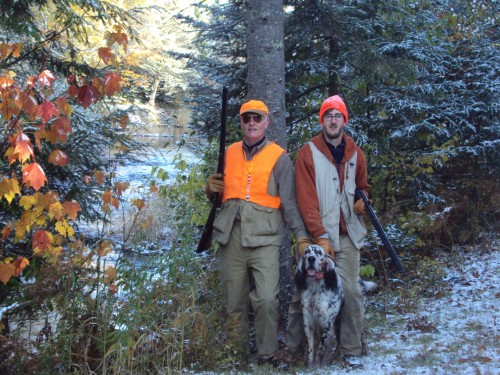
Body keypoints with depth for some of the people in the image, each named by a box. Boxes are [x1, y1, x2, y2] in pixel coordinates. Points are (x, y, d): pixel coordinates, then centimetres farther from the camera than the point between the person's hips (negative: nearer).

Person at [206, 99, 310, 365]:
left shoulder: (279, 157, 2)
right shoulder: (229, 153, 14)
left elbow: (289, 202, 0)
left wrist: (301, 235, -8)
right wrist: (211, 187, 2)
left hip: (264, 238, -4)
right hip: (231, 237, 4)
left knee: (266, 299, -14)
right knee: (235, 303, 8)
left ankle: (266, 355, 1)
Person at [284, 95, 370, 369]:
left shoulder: (355, 154, 10)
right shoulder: (307, 153, -3)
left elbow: (363, 185, 27)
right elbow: (306, 200, -9)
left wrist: (362, 200, 3)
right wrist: (320, 236, -15)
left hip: (347, 235, 3)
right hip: (317, 235, -3)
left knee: (351, 291, -2)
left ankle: (352, 350, 8)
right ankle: (293, 347, 15)